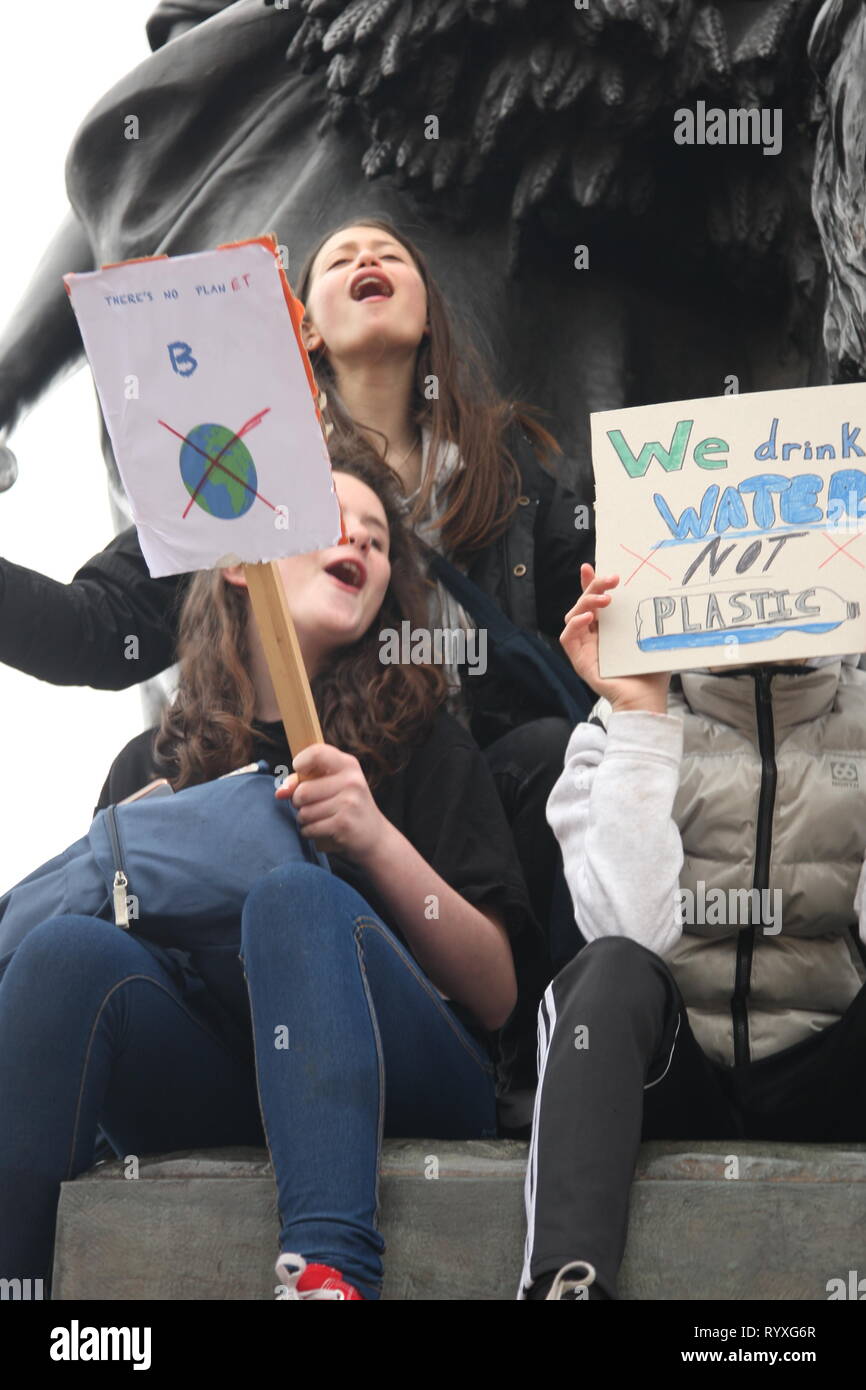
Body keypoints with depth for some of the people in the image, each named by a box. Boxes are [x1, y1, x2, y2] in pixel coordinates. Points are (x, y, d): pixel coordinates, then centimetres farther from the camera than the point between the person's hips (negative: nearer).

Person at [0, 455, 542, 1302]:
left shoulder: (421, 743, 11)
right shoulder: (151, 763, 18)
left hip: (397, 1090, -2)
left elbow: (495, 999, 2)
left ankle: (330, 1270, -50)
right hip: (207, 1090, 2)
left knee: (296, 895, -31)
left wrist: (379, 841, -13)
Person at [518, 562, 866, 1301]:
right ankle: (568, 1277, -47)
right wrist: (639, 716, -19)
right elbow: (632, 933, -19)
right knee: (612, 971, -31)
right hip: (669, 1075, 0)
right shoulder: (622, 729, 1)